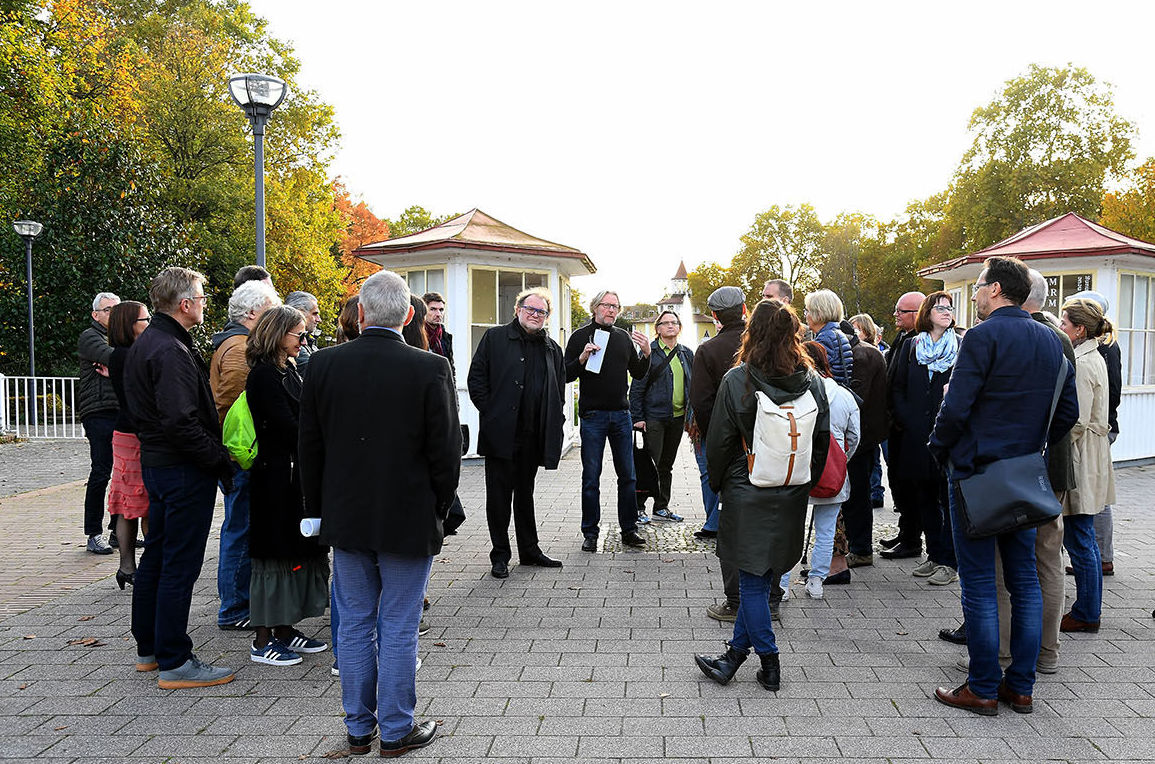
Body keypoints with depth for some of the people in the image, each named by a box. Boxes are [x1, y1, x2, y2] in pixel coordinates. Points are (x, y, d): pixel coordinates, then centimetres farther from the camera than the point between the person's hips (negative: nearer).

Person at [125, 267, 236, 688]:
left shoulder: (144, 344, 13)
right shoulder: (171, 351, -20)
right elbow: (181, 422, -26)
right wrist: (220, 460, -17)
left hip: (155, 462, 11)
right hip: (184, 470, -11)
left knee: (155, 558, 18)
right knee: (179, 565, -3)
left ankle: (148, 648, 30)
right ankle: (174, 663, 5)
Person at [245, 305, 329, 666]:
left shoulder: (288, 370, 14)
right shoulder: (263, 375, -15)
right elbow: (288, 429, -19)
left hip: (297, 475, 9)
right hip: (276, 477, -9)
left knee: (299, 551, 14)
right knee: (275, 554, -2)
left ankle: (285, 629, 24)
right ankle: (262, 640, 9)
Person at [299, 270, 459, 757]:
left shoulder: (324, 364, -5)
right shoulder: (430, 369, -14)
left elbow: (308, 446, 2)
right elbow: (446, 450, -10)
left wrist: (319, 510, 13)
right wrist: (439, 509, 5)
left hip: (346, 518, 3)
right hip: (409, 520, -3)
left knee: (354, 625, 15)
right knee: (398, 630, 8)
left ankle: (358, 729, 27)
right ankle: (396, 731, 21)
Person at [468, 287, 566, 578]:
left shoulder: (552, 348, 13)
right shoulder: (494, 338, 1)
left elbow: (559, 388, 19)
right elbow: (476, 379, -2)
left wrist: (555, 421, 8)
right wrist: (490, 413, -9)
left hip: (533, 436, 4)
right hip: (501, 434, -4)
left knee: (525, 493, 15)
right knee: (499, 495, 3)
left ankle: (529, 550, 25)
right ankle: (500, 556, 12)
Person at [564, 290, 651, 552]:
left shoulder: (624, 337, 12)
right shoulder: (581, 336, 0)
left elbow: (638, 374, 15)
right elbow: (566, 375, -3)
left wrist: (646, 353, -2)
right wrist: (582, 359, -20)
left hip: (621, 414, 4)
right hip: (592, 415, -4)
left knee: (627, 475, 7)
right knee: (591, 477, 2)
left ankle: (629, 530, 16)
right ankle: (590, 533, 12)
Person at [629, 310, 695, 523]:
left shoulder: (687, 354, 12)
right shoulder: (649, 352, -5)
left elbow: (692, 385, 16)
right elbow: (637, 386, -7)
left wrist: (691, 415, 9)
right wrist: (637, 417, -12)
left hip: (678, 417, 5)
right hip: (654, 416, -5)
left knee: (667, 465, 13)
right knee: (650, 463, -5)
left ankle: (661, 507, 22)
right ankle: (639, 507, 6)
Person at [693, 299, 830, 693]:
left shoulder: (737, 380, -13)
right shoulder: (812, 381, -2)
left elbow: (719, 441, -8)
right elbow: (822, 439, 5)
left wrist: (718, 484, 7)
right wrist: (805, 483, 15)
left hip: (747, 495, -4)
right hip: (792, 498, 4)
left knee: (753, 582, 9)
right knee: (761, 580, 14)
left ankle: (770, 663, 14)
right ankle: (735, 653, 25)